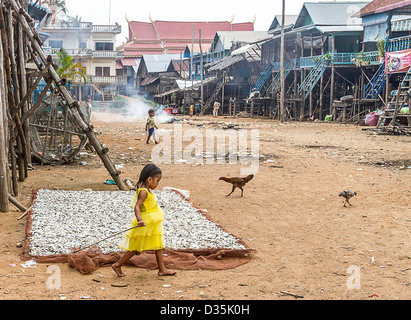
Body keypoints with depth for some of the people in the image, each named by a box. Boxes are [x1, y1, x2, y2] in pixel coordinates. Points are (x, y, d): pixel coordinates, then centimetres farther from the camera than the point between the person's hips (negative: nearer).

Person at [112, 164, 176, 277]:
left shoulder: (148, 190, 8)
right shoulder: (144, 191, -22)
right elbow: (137, 207, -33)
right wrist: (140, 220, -48)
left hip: (153, 225, 10)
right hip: (145, 225, -10)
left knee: (158, 246, 12)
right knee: (135, 249, 1)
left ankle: (162, 269, 18)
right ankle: (117, 265, 14)